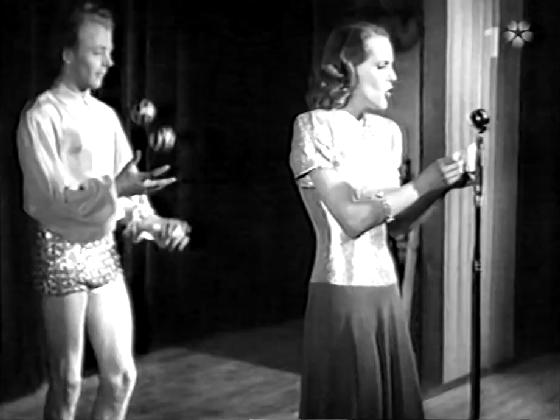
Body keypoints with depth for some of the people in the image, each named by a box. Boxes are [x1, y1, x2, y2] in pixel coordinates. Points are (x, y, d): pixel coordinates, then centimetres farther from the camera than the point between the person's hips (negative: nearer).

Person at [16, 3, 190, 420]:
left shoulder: (106, 115, 10)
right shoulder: (41, 115, -10)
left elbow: (126, 187, 8)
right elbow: (52, 197, -17)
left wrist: (154, 223, -9)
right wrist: (114, 188, -30)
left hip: (105, 250, 6)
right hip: (63, 252, -6)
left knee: (122, 375, 9)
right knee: (67, 383, 3)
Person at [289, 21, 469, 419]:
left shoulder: (389, 131, 10)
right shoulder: (315, 125, -9)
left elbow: (394, 224, 11)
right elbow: (352, 219, -16)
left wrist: (441, 187, -2)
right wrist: (422, 184, -16)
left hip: (387, 289, 6)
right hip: (340, 293, -6)